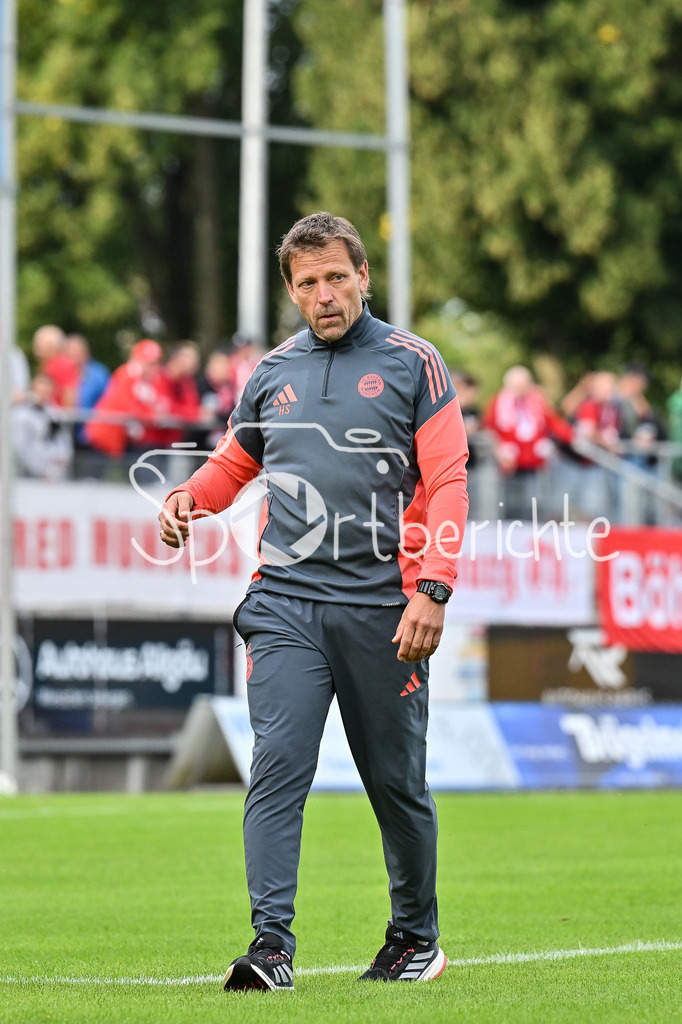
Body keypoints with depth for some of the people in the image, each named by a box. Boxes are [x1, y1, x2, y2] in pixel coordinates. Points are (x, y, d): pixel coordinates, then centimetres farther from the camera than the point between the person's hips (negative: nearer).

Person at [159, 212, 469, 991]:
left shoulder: (412, 364, 3)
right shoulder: (272, 374, 14)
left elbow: (447, 482, -2)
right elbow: (232, 464, 28)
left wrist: (432, 590, -14)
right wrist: (189, 498, 4)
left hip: (382, 606, -2)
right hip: (284, 603, 2)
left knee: (396, 781, 7)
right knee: (277, 765, -12)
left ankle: (416, 936, 24)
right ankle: (271, 945, -17)